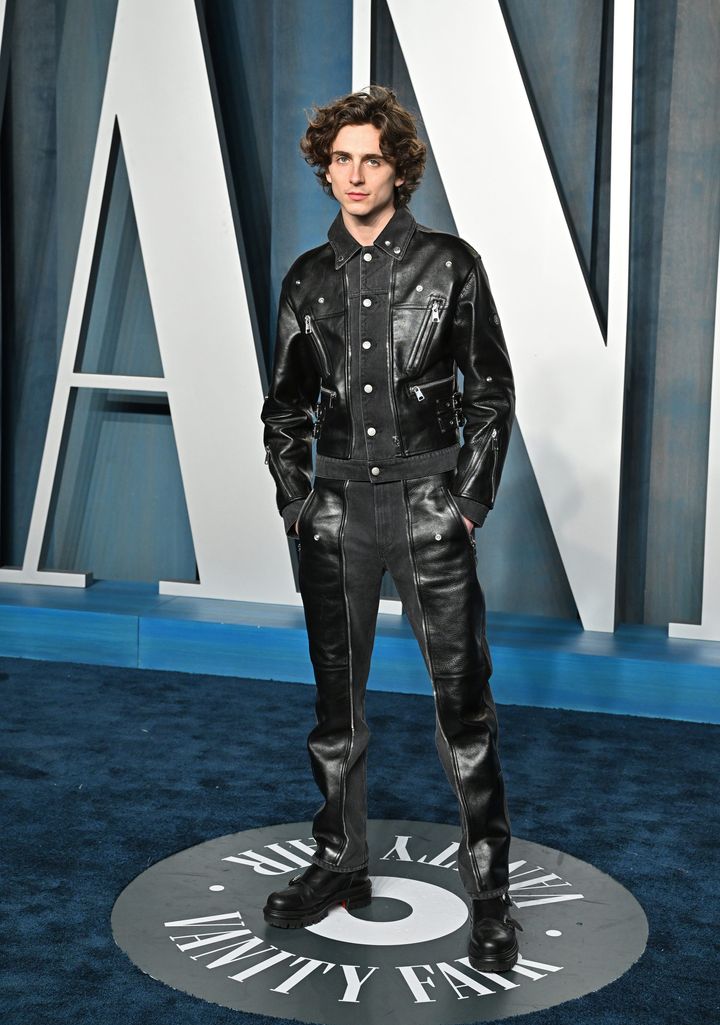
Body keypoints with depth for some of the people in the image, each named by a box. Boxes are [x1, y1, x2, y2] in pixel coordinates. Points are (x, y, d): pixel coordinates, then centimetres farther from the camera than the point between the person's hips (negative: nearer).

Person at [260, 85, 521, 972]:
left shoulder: (450, 265, 0)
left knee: (463, 704, -2)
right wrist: (294, 500, 4)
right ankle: (339, 867, 27)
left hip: (429, 508, -3)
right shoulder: (307, 279, 8)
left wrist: (471, 502, -4)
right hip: (336, 511, 3)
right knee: (336, 706, 11)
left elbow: (492, 392, 2)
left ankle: (489, 890, 10)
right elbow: (286, 404, 15)